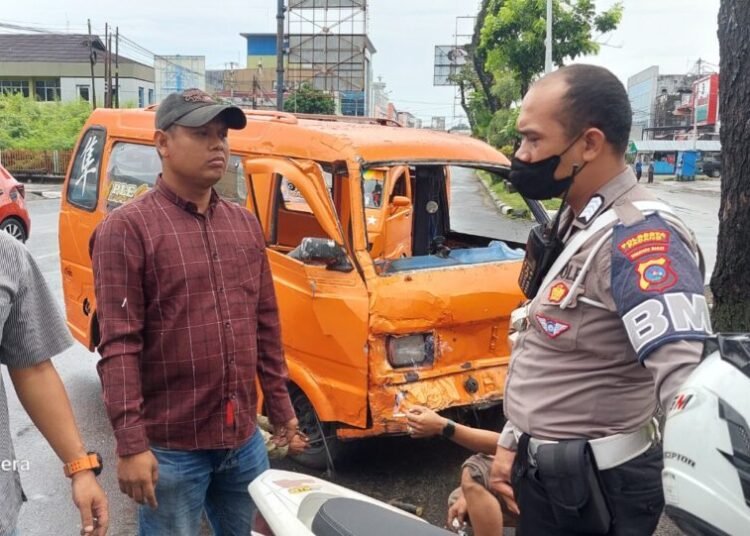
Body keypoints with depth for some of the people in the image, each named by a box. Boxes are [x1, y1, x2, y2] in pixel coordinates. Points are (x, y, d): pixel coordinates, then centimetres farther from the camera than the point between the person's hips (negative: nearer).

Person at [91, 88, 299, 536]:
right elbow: (118, 345, -15)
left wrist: (280, 406, 14)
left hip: (244, 439, 6)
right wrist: (131, 445, -18)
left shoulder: (245, 223, 8)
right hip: (171, 448, -6)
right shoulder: (127, 228, -12)